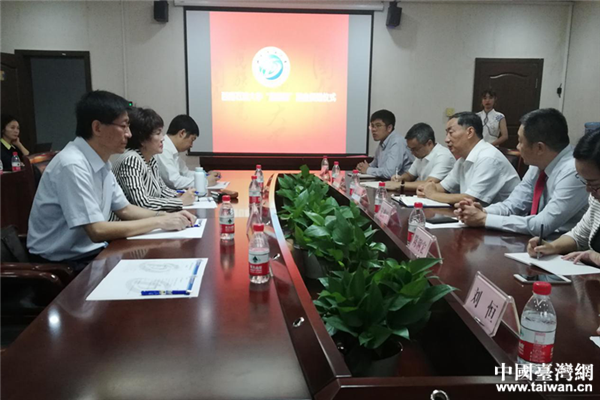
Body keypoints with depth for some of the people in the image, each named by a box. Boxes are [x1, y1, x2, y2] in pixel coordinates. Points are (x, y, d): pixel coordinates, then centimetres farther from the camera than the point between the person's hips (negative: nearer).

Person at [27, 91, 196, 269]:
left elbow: (123, 209, 13)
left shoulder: (101, 162, 3)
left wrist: (167, 216, -3)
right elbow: (97, 231, -26)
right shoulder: (72, 165, -23)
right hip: (62, 263, -8)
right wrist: (160, 222, -20)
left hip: (89, 251, 8)